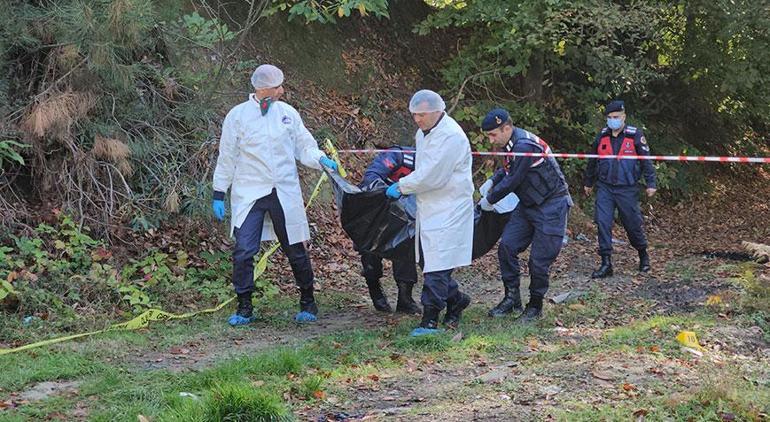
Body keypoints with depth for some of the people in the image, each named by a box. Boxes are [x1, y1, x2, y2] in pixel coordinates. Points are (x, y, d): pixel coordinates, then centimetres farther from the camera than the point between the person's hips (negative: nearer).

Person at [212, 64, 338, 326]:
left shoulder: (287, 113, 4)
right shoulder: (238, 115, -2)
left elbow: (303, 146, 10)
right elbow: (227, 157, 3)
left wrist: (320, 159, -11)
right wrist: (219, 194, 3)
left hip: (284, 193, 2)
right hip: (249, 194, -2)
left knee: (295, 250, 8)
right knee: (243, 252, -8)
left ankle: (308, 303, 23)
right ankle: (244, 308, 5)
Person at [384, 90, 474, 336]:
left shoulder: (451, 136, -18)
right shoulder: (423, 133, 12)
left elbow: (432, 176, -21)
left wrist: (401, 187, -12)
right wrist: (406, 188, 8)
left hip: (448, 210, -9)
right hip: (428, 208, 9)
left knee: (437, 265, -10)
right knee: (428, 261, 13)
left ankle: (430, 319, -9)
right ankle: (456, 300, 31)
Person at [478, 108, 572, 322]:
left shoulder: (525, 146, -26)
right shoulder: (512, 143, 5)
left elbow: (512, 181, -21)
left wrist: (489, 200, -7)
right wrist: (491, 182, 8)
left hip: (551, 206, -9)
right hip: (528, 205, 9)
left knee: (539, 260, -6)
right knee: (507, 246, -1)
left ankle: (535, 306, 10)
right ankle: (512, 298, 8)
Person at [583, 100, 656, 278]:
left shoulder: (635, 135, -5)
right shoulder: (602, 136, 7)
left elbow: (646, 160, -2)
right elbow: (593, 161, 19)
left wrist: (650, 183, -7)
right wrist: (588, 182, 27)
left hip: (627, 189, -3)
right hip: (604, 188, 3)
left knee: (632, 224, 5)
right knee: (603, 223, -9)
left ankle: (643, 255, 32)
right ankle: (606, 263, -5)